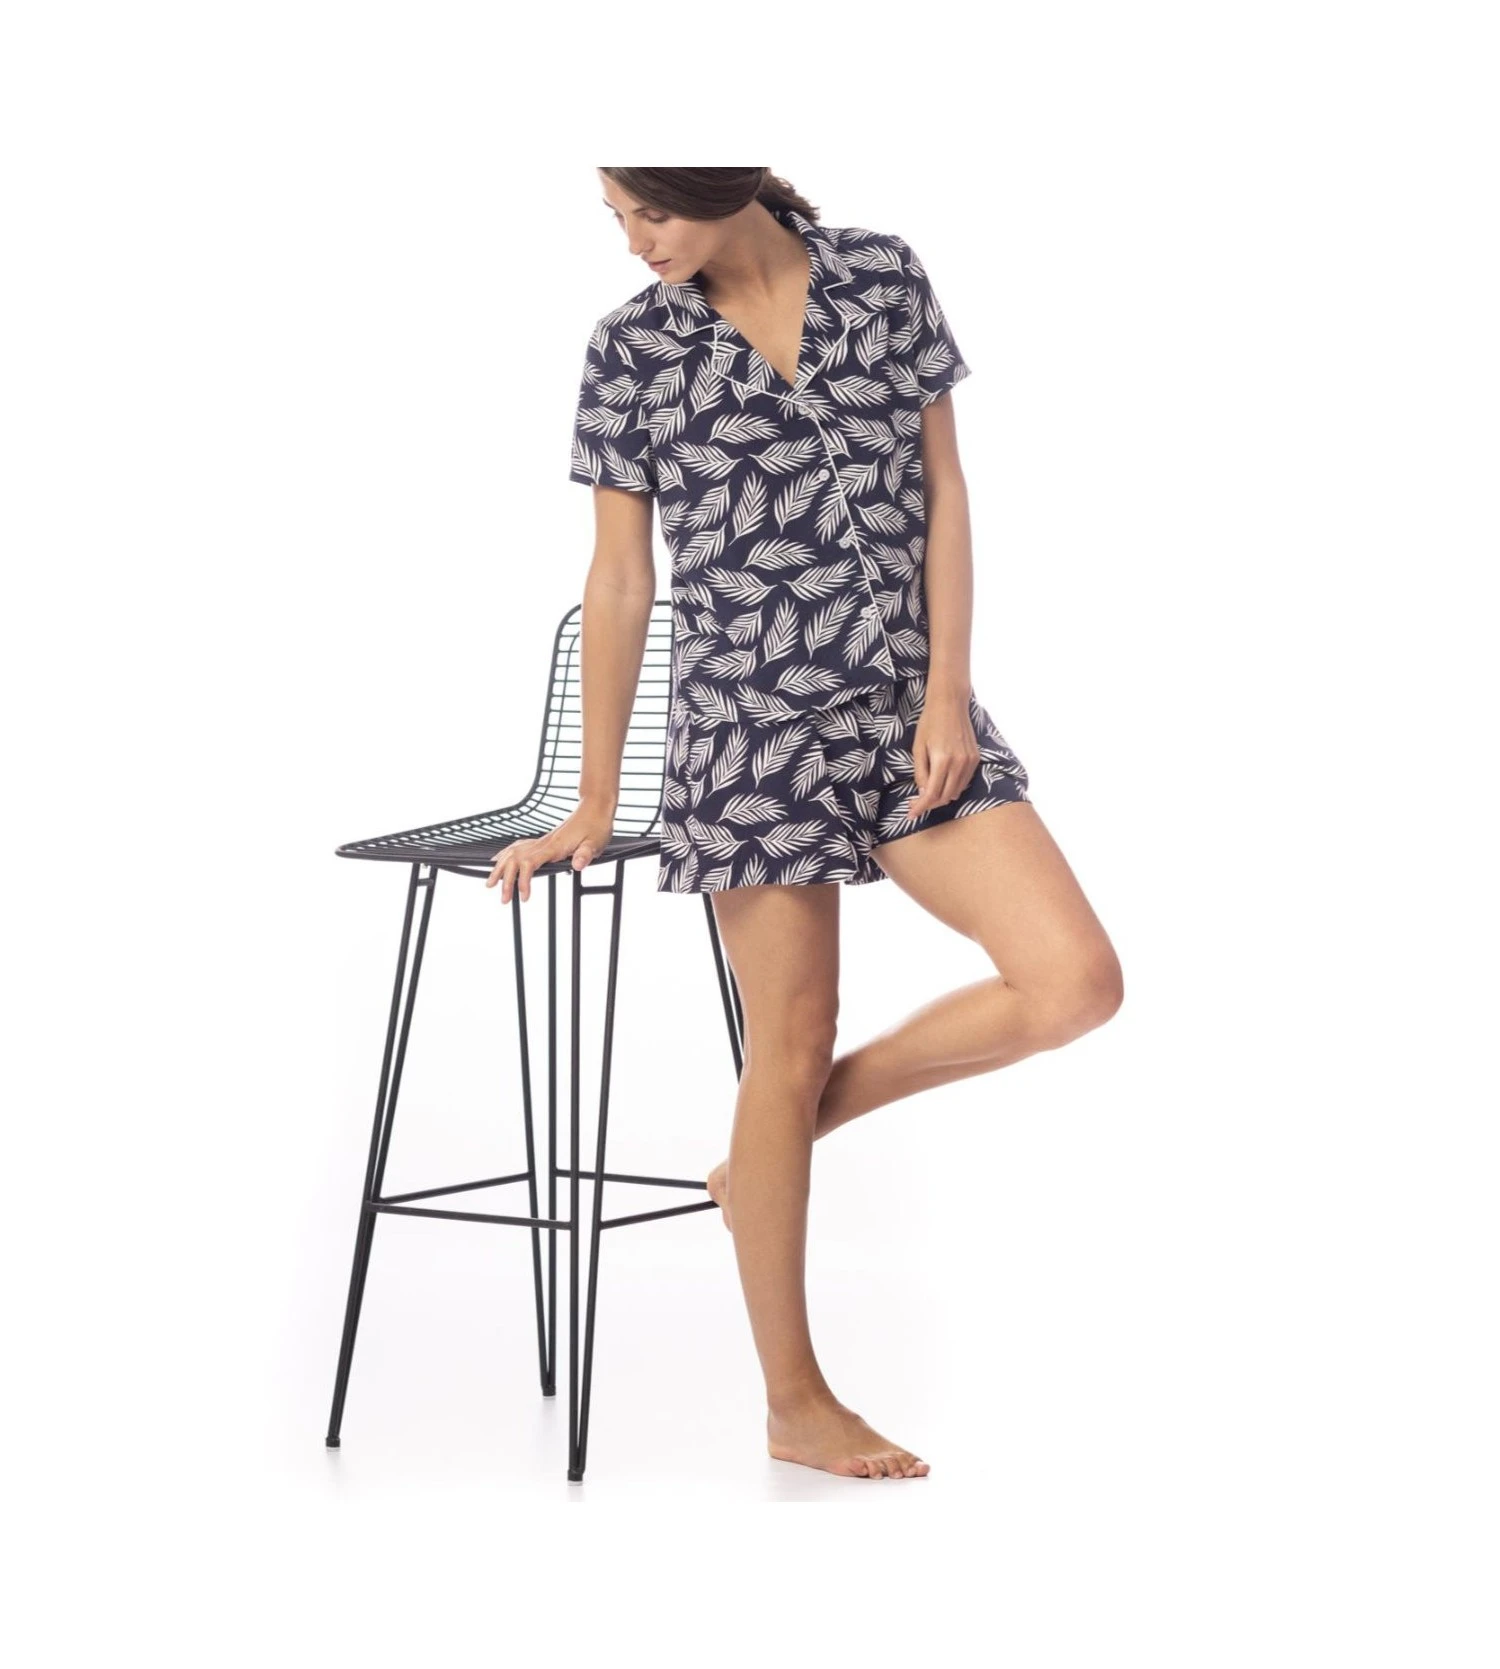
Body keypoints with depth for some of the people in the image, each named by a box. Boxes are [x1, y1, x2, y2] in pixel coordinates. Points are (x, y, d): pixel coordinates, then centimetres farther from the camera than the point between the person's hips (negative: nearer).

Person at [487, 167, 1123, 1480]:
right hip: (753, 724, -3)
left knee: (1076, 983, -9)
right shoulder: (632, 349, -1)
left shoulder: (885, 278, 3)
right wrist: (596, 804, 4)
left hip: (911, 708, 3)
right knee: (789, 1049, 1)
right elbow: (621, 580, 3)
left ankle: (797, 1126, 13)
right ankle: (796, 1404, 16)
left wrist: (949, 689, -5)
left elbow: (943, 490, 5)